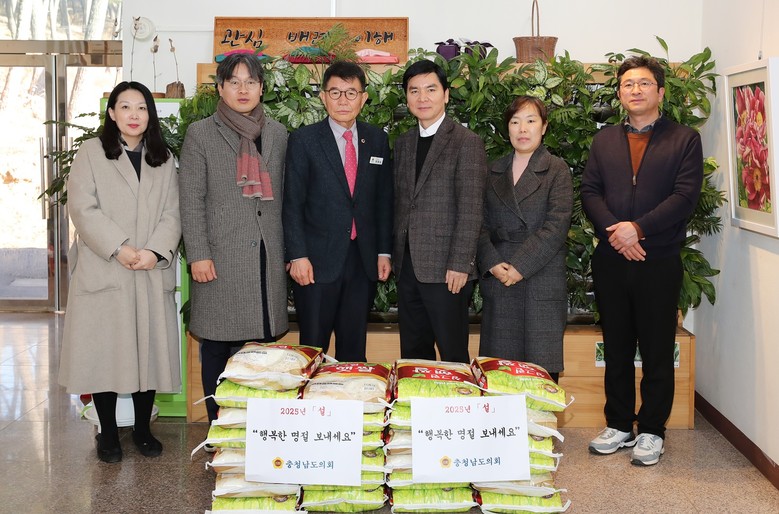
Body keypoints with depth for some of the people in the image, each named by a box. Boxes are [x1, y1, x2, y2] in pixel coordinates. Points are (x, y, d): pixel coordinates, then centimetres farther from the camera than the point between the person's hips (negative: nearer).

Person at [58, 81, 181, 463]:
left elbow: (172, 213, 5)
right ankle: (108, 433, 13)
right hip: (103, 271, -2)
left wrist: (155, 251, -12)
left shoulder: (164, 159, 13)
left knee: (148, 350, 5)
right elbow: (83, 209, -5)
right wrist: (119, 248, -15)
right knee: (104, 352, 1)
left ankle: (143, 429, 19)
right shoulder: (91, 153, 5)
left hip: (152, 274, 3)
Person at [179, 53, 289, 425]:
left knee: (261, 343, 4)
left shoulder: (277, 134, 14)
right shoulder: (200, 134, 3)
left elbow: (283, 196, 15)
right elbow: (191, 200, -2)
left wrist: (289, 251, 11)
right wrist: (198, 255, -9)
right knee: (217, 346, 3)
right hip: (221, 257, -3)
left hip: (267, 255, 3)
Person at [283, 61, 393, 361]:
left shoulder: (377, 140, 9)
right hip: (317, 261, -3)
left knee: (354, 348, 9)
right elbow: (293, 203, -4)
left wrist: (384, 251, 7)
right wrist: (297, 256, -10)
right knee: (313, 349, 2)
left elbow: (384, 199, 12)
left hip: (363, 261, 3)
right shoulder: (304, 140, -1)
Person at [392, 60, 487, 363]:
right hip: (408, 267, 6)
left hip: (445, 269, -6)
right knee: (412, 354, 12)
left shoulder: (467, 142, -6)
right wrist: (395, 256, 11)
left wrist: (459, 264, -16)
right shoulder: (403, 144, 15)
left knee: (453, 355, 1)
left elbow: (471, 209, -11)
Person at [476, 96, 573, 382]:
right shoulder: (494, 172, 15)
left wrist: (520, 266, -13)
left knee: (543, 368, -4)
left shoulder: (557, 171, 3)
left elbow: (556, 226, -7)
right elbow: (481, 222, 9)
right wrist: (492, 263, -7)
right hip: (498, 279, 3)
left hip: (542, 280, -3)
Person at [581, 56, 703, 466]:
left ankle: (651, 431, 15)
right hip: (611, 259, 3)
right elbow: (589, 191, 4)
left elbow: (685, 196, -8)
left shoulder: (685, 140, 3)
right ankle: (619, 425, 23)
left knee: (657, 351, 3)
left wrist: (638, 228, -17)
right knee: (616, 348, 11)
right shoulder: (603, 141, 13)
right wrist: (614, 231, -12)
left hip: (659, 262, -3)